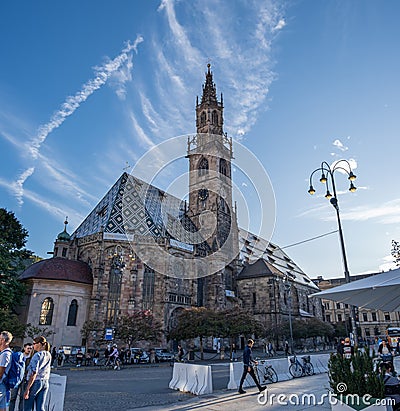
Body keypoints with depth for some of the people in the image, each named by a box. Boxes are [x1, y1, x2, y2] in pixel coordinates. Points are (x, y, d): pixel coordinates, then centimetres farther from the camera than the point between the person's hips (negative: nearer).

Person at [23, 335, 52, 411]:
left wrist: (27, 389, -17)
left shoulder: (37, 355, -14)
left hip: (35, 382, -6)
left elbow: (34, 373, -19)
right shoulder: (49, 355, 7)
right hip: (45, 382, 6)